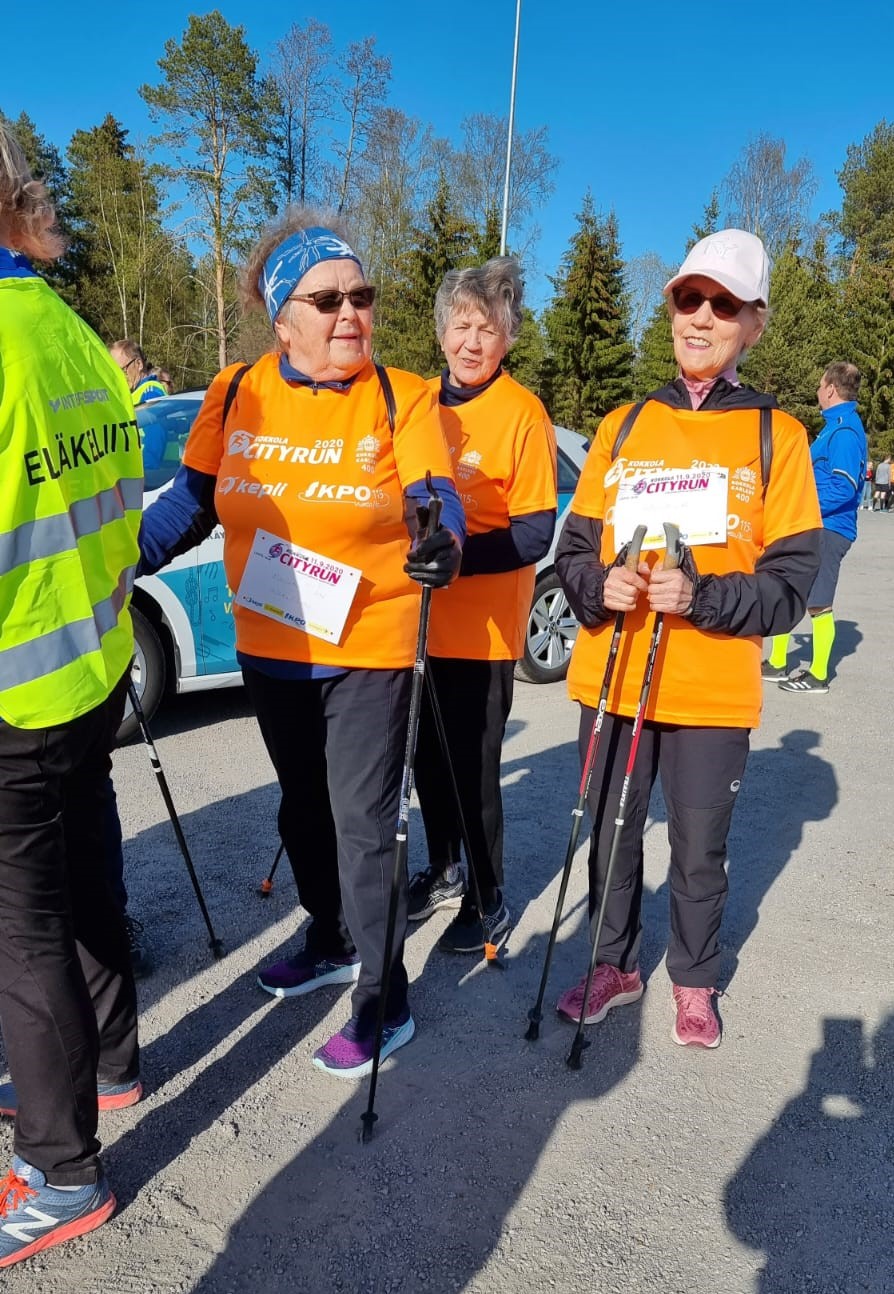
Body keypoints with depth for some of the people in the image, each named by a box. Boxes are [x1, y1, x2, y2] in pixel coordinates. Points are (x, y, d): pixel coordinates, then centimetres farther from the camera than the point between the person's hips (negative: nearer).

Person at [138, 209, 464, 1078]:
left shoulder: (402, 397, -8)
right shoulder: (237, 393, 1)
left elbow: (435, 498, -16)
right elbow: (191, 501, 7)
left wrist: (443, 541, -39)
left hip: (369, 652, -4)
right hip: (269, 648, 5)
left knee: (363, 823, 1)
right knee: (303, 809, 20)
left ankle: (384, 999, 20)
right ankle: (332, 943, 44)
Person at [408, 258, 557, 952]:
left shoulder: (523, 412, -10)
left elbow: (535, 533, -15)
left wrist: (454, 554, -26)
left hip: (483, 627, -6)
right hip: (417, 620, 6)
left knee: (475, 767, 2)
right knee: (428, 757, 17)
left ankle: (489, 899, 22)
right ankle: (443, 871, 38)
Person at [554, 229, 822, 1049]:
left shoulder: (778, 436, 0)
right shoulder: (623, 426, 9)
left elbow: (790, 581, -5)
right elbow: (574, 548, 9)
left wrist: (701, 597, -21)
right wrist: (598, 587, -13)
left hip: (714, 688, -2)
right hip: (611, 676, 3)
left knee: (699, 849, 10)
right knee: (611, 834, 13)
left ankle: (694, 981, 34)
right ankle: (616, 965, 35)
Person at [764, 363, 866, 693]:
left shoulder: (845, 430, -17)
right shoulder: (836, 425, 14)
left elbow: (844, 488, -24)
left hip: (828, 530, -10)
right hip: (813, 527, 10)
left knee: (818, 604, 0)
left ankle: (818, 676, 12)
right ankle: (776, 664, 25)